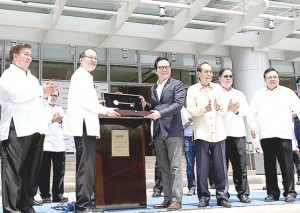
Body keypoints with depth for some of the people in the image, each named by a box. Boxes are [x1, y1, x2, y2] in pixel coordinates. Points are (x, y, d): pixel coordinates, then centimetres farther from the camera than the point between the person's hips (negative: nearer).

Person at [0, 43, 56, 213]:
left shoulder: (32, 78, 26)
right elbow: (17, 94, -17)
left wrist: (45, 96, 10)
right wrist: (41, 91, -6)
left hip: (35, 128, 8)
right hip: (17, 129, -7)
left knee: (31, 170, 8)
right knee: (14, 170, -7)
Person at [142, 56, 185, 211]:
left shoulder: (177, 84, 1)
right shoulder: (153, 88, 20)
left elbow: (178, 104, -12)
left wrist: (160, 114, -21)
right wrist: (145, 105, 1)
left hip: (172, 130, -6)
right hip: (158, 132, 6)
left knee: (175, 166, -5)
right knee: (163, 168, 8)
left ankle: (176, 199, -3)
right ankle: (167, 198, 13)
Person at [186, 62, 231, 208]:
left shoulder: (218, 88, 11)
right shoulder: (192, 89, 3)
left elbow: (224, 110, 7)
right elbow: (191, 110, -6)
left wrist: (218, 107, -15)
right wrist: (204, 109, -22)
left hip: (218, 133, 2)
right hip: (201, 133, -2)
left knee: (220, 166, 3)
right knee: (202, 167, 1)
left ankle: (222, 196, 11)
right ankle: (203, 197, 9)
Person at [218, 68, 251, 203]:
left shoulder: (239, 94, 24)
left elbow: (246, 110, 11)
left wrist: (236, 109, -7)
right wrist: (228, 108, -16)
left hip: (238, 132, 3)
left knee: (240, 164, -2)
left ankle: (243, 193, 3)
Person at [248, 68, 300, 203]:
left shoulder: (287, 92, 10)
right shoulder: (258, 94, 15)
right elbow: (252, 112, 12)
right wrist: (252, 126, -2)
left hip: (283, 134, -1)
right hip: (265, 135, 2)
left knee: (287, 164, -5)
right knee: (269, 166, 5)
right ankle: (272, 193, 13)